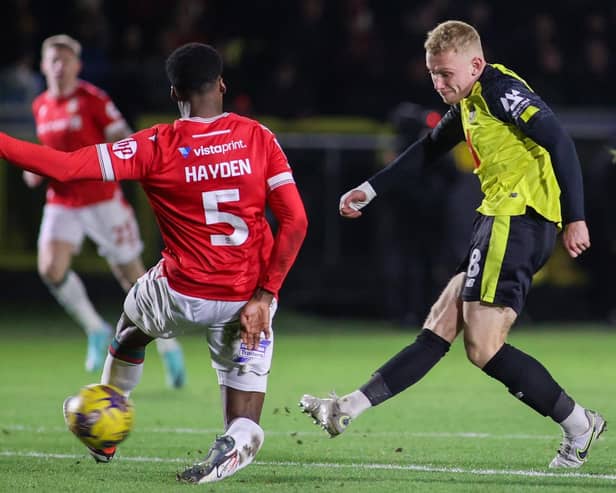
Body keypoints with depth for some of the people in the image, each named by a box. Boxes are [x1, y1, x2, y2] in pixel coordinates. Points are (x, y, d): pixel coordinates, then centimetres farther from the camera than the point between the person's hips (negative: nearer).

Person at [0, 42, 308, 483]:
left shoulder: (157, 147, -10)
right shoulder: (258, 137, -3)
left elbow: (64, 166, -14)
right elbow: (295, 221, -7)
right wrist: (265, 294, -5)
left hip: (184, 294, -1)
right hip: (248, 297, 1)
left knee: (132, 326, 34)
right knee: (242, 430, 8)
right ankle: (237, 440, -27)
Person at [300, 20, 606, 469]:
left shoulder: (500, 89, -10)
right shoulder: (469, 102, 19)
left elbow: (559, 142, -18)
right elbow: (428, 150, 33)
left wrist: (575, 218, -21)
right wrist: (370, 190, 35)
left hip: (518, 218, -10)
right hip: (501, 222, 10)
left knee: (484, 348, -13)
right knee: (438, 329, 9)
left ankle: (580, 427, -6)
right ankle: (349, 409, 8)